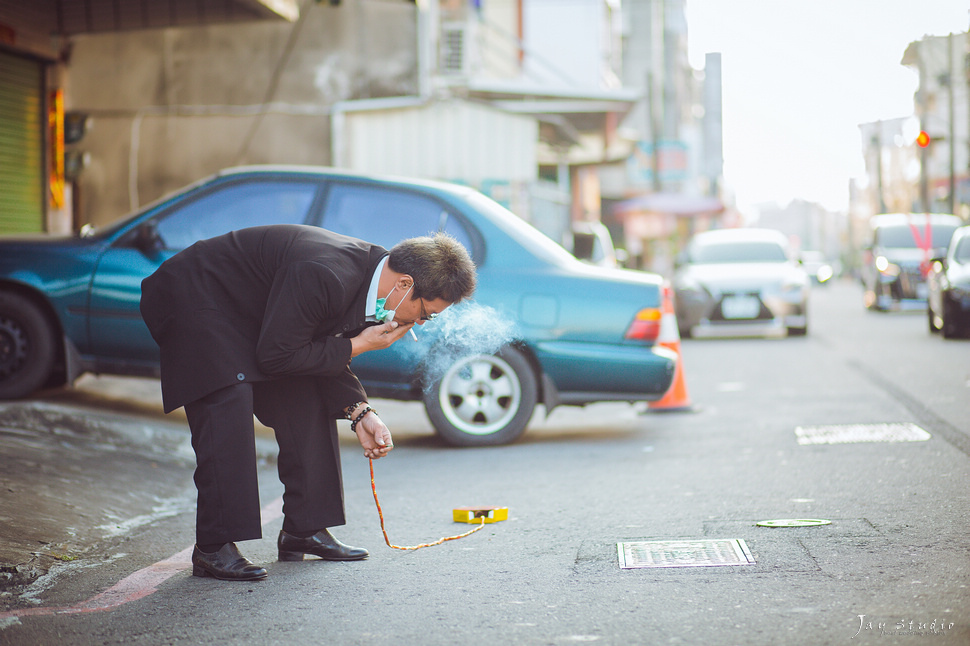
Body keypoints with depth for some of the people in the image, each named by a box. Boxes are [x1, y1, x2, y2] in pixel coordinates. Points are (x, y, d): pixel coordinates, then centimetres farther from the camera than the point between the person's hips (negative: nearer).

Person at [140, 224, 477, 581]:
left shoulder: (371, 275, -8)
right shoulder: (323, 275, -37)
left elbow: (325, 352, 3)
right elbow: (274, 357, -30)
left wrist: (360, 412, -10)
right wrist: (357, 345, -25)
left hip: (250, 315, 9)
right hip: (193, 300, -9)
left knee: (308, 402, 4)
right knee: (228, 410, -22)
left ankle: (305, 529, 11)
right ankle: (213, 549, -18)